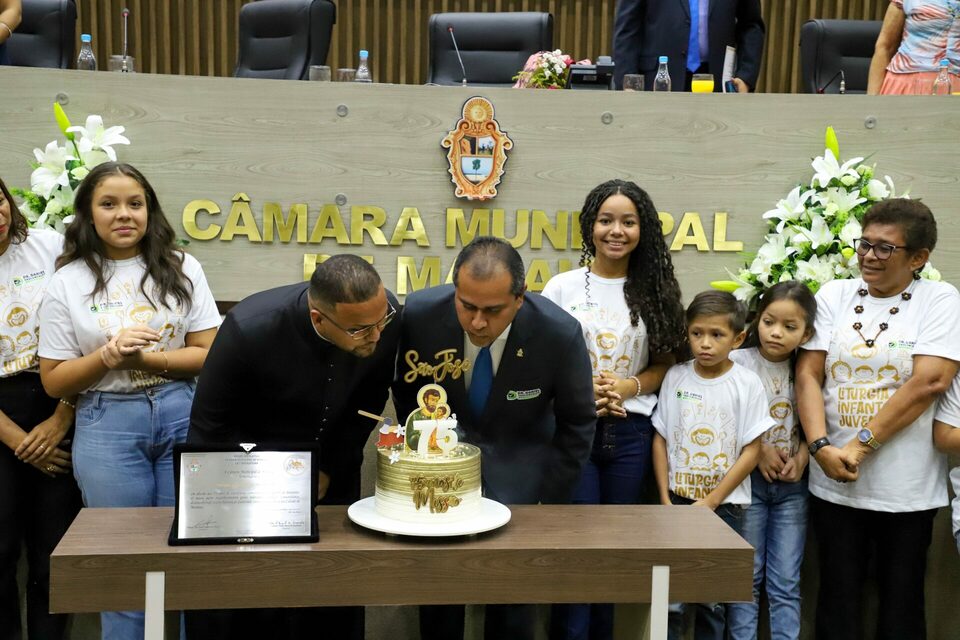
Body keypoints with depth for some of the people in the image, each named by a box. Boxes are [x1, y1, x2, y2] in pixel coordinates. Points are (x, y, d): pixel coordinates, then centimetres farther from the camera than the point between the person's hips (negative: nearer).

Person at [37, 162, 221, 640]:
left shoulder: (181, 269, 3)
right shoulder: (68, 282, 1)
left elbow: (209, 354, 0)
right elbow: (54, 382, 1)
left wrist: (144, 358, -14)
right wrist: (109, 355, -15)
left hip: (183, 419, 1)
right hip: (107, 427, -1)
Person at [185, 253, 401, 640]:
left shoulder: (384, 314, -23)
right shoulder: (249, 329, -32)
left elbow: (370, 399, -4)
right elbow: (208, 427, -17)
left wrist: (331, 470, -4)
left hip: (332, 475, 3)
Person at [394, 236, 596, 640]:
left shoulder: (560, 333, -23)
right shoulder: (420, 313, -21)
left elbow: (577, 424, -7)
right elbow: (406, 393, -1)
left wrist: (549, 502, -5)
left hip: (517, 464, -1)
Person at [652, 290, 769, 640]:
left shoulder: (748, 384, -6)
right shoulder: (675, 377, 0)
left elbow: (751, 451, -6)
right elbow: (660, 439, 5)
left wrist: (711, 501, -10)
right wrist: (665, 499, -3)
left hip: (724, 504, -1)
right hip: (676, 502, 1)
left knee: (712, 598, 7)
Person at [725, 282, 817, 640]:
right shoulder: (739, 362, -7)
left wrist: (801, 458, -8)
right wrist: (759, 449, -14)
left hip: (792, 484, 3)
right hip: (748, 478, -2)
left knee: (787, 581, 6)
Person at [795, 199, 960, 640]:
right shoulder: (833, 296, 6)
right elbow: (808, 375, 0)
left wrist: (860, 446, -16)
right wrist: (821, 448, -14)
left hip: (907, 488, -2)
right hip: (834, 484, 2)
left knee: (901, 603, 10)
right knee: (837, 601, 9)